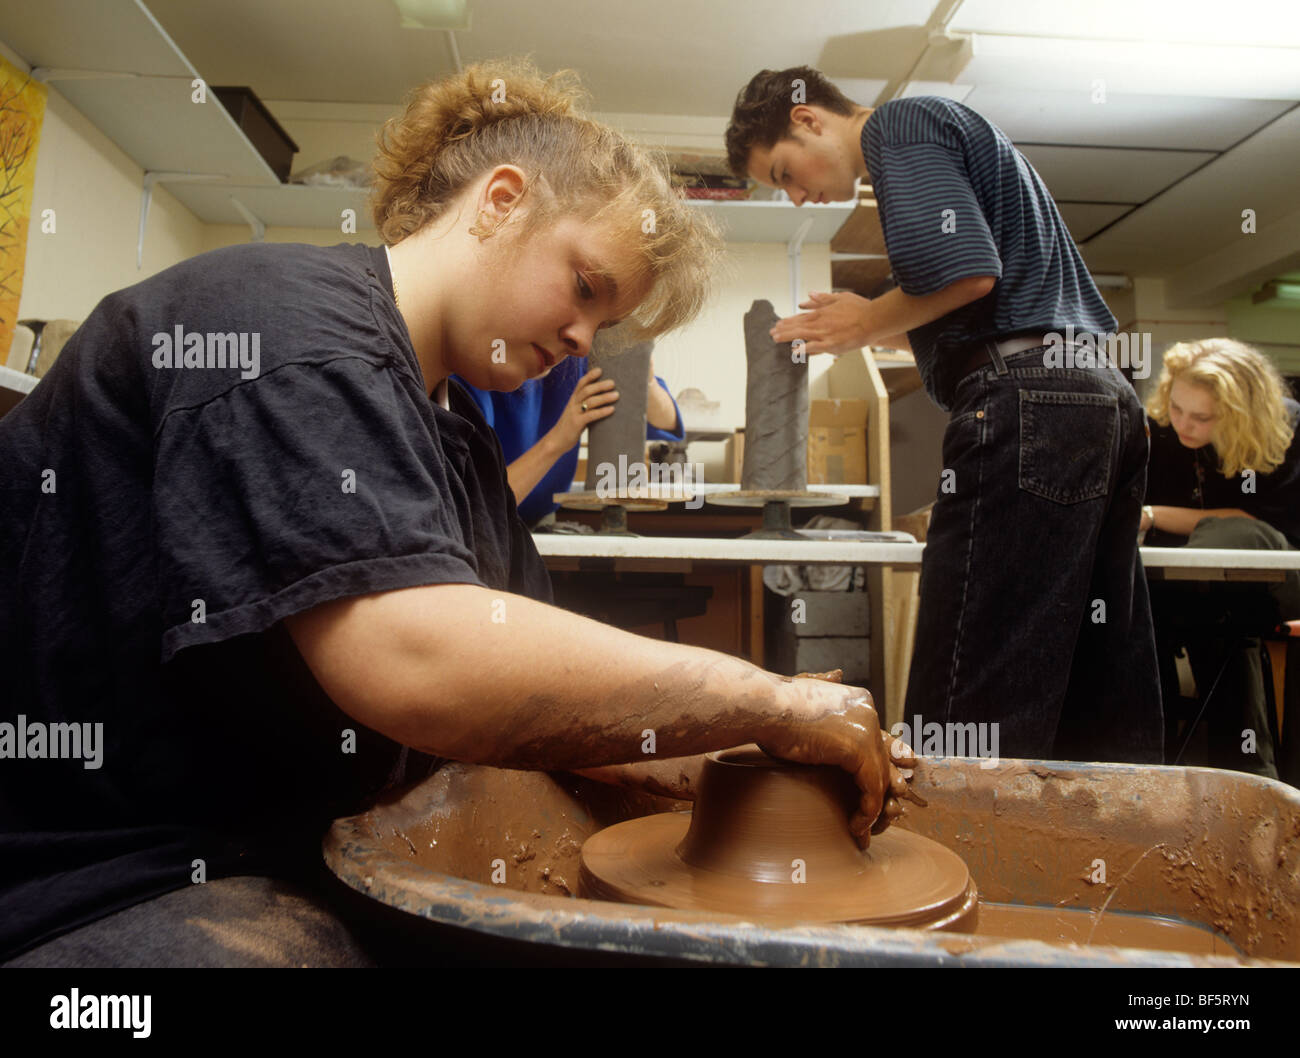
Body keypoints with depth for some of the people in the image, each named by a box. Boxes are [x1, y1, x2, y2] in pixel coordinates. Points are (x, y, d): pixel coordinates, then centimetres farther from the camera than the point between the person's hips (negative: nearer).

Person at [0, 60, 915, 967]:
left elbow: (528, 679, 6)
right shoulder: (284, 317, -19)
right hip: (108, 886, -8)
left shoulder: (455, 436, 11)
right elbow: (417, 665, -33)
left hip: (312, 852, 8)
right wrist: (770, 703, -24)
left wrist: (731, 756, -7)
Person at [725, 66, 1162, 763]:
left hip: (1024, 399, -10)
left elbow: (967, 271, -16)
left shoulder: (901, 122, 2)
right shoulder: (954, 131, 31)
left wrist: (868, 322, -1)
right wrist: (882, 333, 24)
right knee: (1101, 717, 10)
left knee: (967, 717, -10)